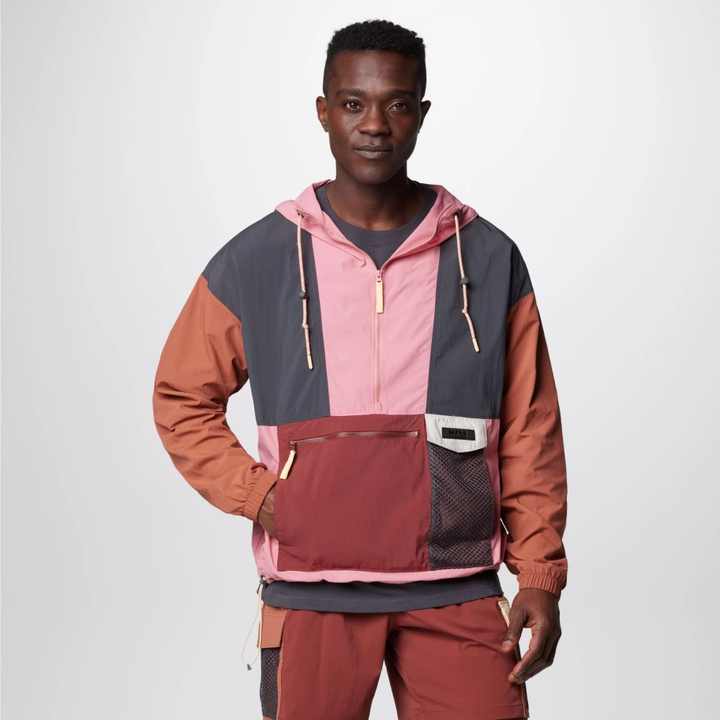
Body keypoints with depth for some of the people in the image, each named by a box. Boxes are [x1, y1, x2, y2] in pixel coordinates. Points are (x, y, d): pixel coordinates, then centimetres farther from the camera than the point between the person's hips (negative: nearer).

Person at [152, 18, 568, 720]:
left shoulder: (490, 259, 5)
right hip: (310, 595, 0)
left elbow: (529, 432, 6)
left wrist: (540, 575, 0)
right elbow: (182, 398, 11)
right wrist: (258, 494, -3)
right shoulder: (255, 260, 3)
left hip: (457, 593, 0)